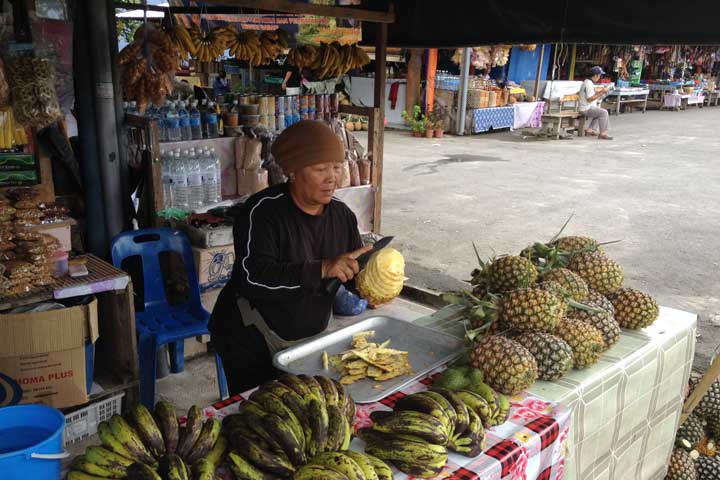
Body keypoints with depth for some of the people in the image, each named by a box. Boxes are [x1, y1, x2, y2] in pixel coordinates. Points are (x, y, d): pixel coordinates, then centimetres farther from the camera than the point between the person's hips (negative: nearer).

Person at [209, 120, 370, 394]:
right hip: (252, 343, -6)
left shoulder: (342, 215, -2)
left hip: (309, 339, 6)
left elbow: (356, 270, 7)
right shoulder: (262, 211, -20)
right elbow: (252, 277, -33)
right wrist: (322, 269, -39)